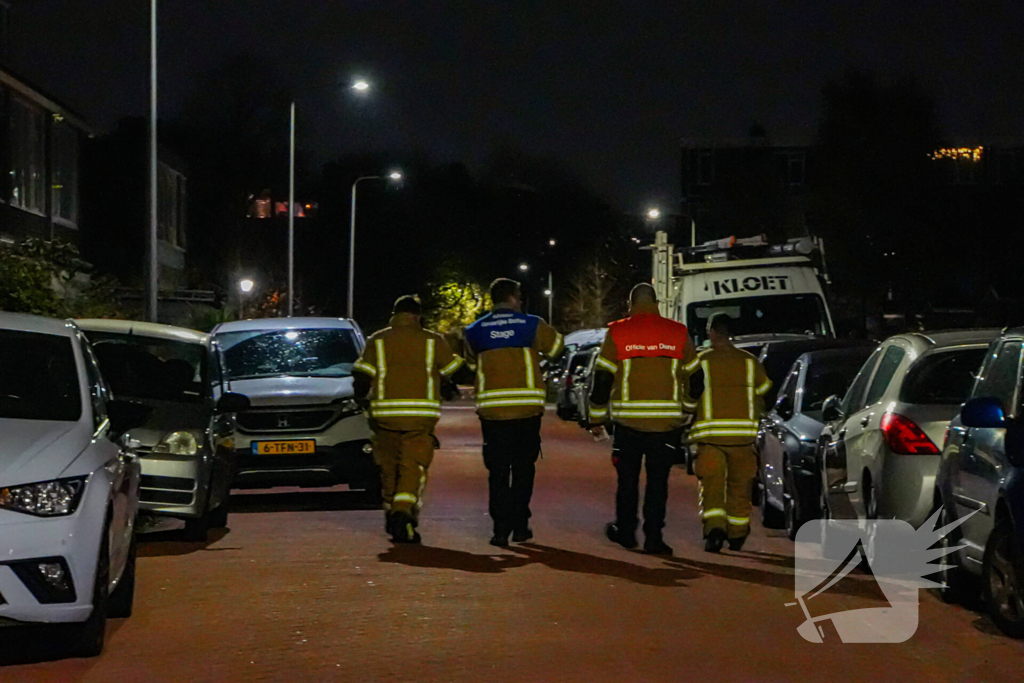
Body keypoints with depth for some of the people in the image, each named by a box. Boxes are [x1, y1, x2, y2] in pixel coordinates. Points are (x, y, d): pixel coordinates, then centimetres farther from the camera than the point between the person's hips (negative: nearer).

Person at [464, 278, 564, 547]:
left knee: (498, 472, 4)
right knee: (523, 469, 11)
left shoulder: (475, 331, 5)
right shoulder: (532, 325, 1)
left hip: (492, 408, 1)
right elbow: (555, 345, 17)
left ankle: (501, 530, -1)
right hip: (527, 407, -1)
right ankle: (519, 527, 11)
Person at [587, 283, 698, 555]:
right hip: (667, 421, 1)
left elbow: (602, 378, 2)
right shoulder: (679, 334, 4)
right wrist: (688, 415, 24)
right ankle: (653, 537, 1)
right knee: (658, 480, 5)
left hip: (628, 421, 0)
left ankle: (625, 531, 22)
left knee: (628, 478, 13)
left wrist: (597, 419, 11)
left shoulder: (617, 334, -1)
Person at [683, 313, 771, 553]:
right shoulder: (750, 362, 6)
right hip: (743, 434, 2)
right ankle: (737, 536, 21)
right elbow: (763, 395, 13)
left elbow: (688, 399, 0)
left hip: (710, 434, -2)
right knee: (739, 487, 14)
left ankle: (714, 527, -21)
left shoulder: (701, 362, -2)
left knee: (711, 486, 0)